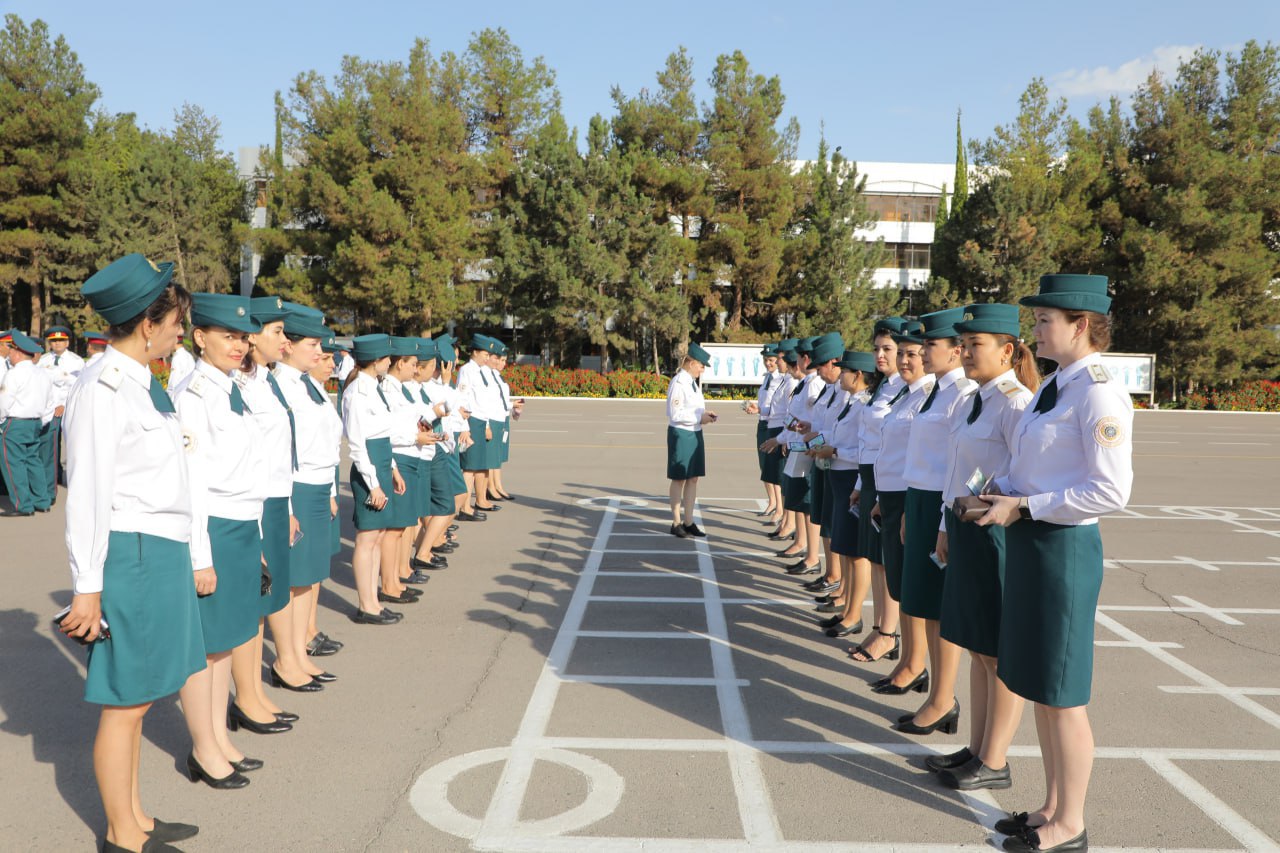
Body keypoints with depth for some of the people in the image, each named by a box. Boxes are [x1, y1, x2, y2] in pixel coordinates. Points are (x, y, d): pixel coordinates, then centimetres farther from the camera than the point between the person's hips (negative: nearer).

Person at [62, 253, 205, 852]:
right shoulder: (101, 390, -15)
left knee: (136, 695, 19)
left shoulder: (143, 384, 12)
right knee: (125, 702, 4)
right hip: (131, 555, -9)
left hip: (162, 555, 9)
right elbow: (87, 493, -17)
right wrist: (87, 587, -15)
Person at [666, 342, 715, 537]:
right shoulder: (678, 383, -16)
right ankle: (676, 523, 13)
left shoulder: (694, 382, 11)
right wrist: (699, 417, -17)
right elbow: (675, 414, -19)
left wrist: (704, 414, 2)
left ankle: (688, 521, 18)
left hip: (695, 433, 8)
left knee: (693, 478, 10)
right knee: (679, 479, 2)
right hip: (681, 434, -8)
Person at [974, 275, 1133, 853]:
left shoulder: (1098, 392, -17)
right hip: (1029, 543, 9)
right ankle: (1052, 806, 34)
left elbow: (1110, 492, -21)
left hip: (1063, 547, -9)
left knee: (1062, 695, 5)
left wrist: (1022, 507, -18)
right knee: (1037, 687, 18)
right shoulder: (1054, 385, 11)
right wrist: (1004, 491, 3)